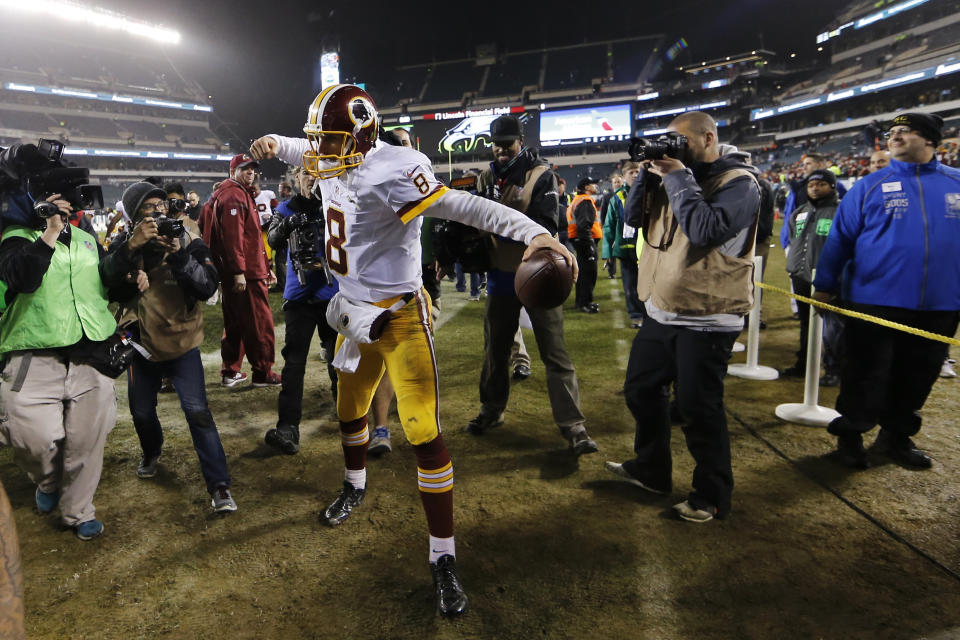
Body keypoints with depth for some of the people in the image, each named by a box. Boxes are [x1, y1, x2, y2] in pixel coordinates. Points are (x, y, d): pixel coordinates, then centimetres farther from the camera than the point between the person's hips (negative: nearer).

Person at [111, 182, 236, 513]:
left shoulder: (188, 241, -7)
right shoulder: (124, 246, -2)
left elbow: (208, 287, -19)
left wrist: (178, 254, -29)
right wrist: (132, 246, -32)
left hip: (182, 343, -3)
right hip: (142, 344, 3)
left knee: (197, 411, -13)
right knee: (141, 411, 18)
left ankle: (219, 486, -7)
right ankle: (151, 453, 51)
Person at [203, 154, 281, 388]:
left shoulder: (242, 194, 24)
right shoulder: (234, 196, -9)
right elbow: (233, 236, -20)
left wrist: (266, 268, 23)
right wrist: (239, 271, -26)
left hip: (240, 272, 11)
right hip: (246, 273, -11)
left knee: (236, 322, 14)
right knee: (260, 320, -5)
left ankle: (230, 371, 22)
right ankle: (263, 373, 1)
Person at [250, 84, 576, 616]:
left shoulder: (391, 172, -22)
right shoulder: (331, 163, 2)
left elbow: (463, 207, -33)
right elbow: (301, 149, 30)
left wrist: (534, 232, -43)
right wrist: (273, 143, 16)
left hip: (399, 316, -8)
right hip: (354, 311, 8)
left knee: (423, 432, -11)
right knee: (349, 410, 25)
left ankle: (443, 557, 3)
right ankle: (355, 485, 55)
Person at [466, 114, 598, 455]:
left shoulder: (541, 174, -7)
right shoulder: (488, 177, 7)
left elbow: (544, 225, -18)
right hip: (501, 274, 5)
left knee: (555, 352, -4)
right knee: (495, 347, 16)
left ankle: (573, 426, 0)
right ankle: (491, 410, 33)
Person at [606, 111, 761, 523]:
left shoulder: (739, 182, -10)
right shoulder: (678, 175, 13)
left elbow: (707, 229, -27)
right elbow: (633, 217, 8)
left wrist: (677, 178, -19)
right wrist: (649, 174, -4)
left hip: (705, 319, -8)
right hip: (660, 312, 8)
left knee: (698, 409, 0)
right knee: (640, 390, 17)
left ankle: (712, 496, 19)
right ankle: (650, 470, 36)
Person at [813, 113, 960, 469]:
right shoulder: (870, 186, 0)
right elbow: (840, 237, 1)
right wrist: (826, 285, -1)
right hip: (874, 302, -3)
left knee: (917, 377, 14)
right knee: (866, 377, 5)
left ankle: (896, 436, 31)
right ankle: (850, 436, 22)